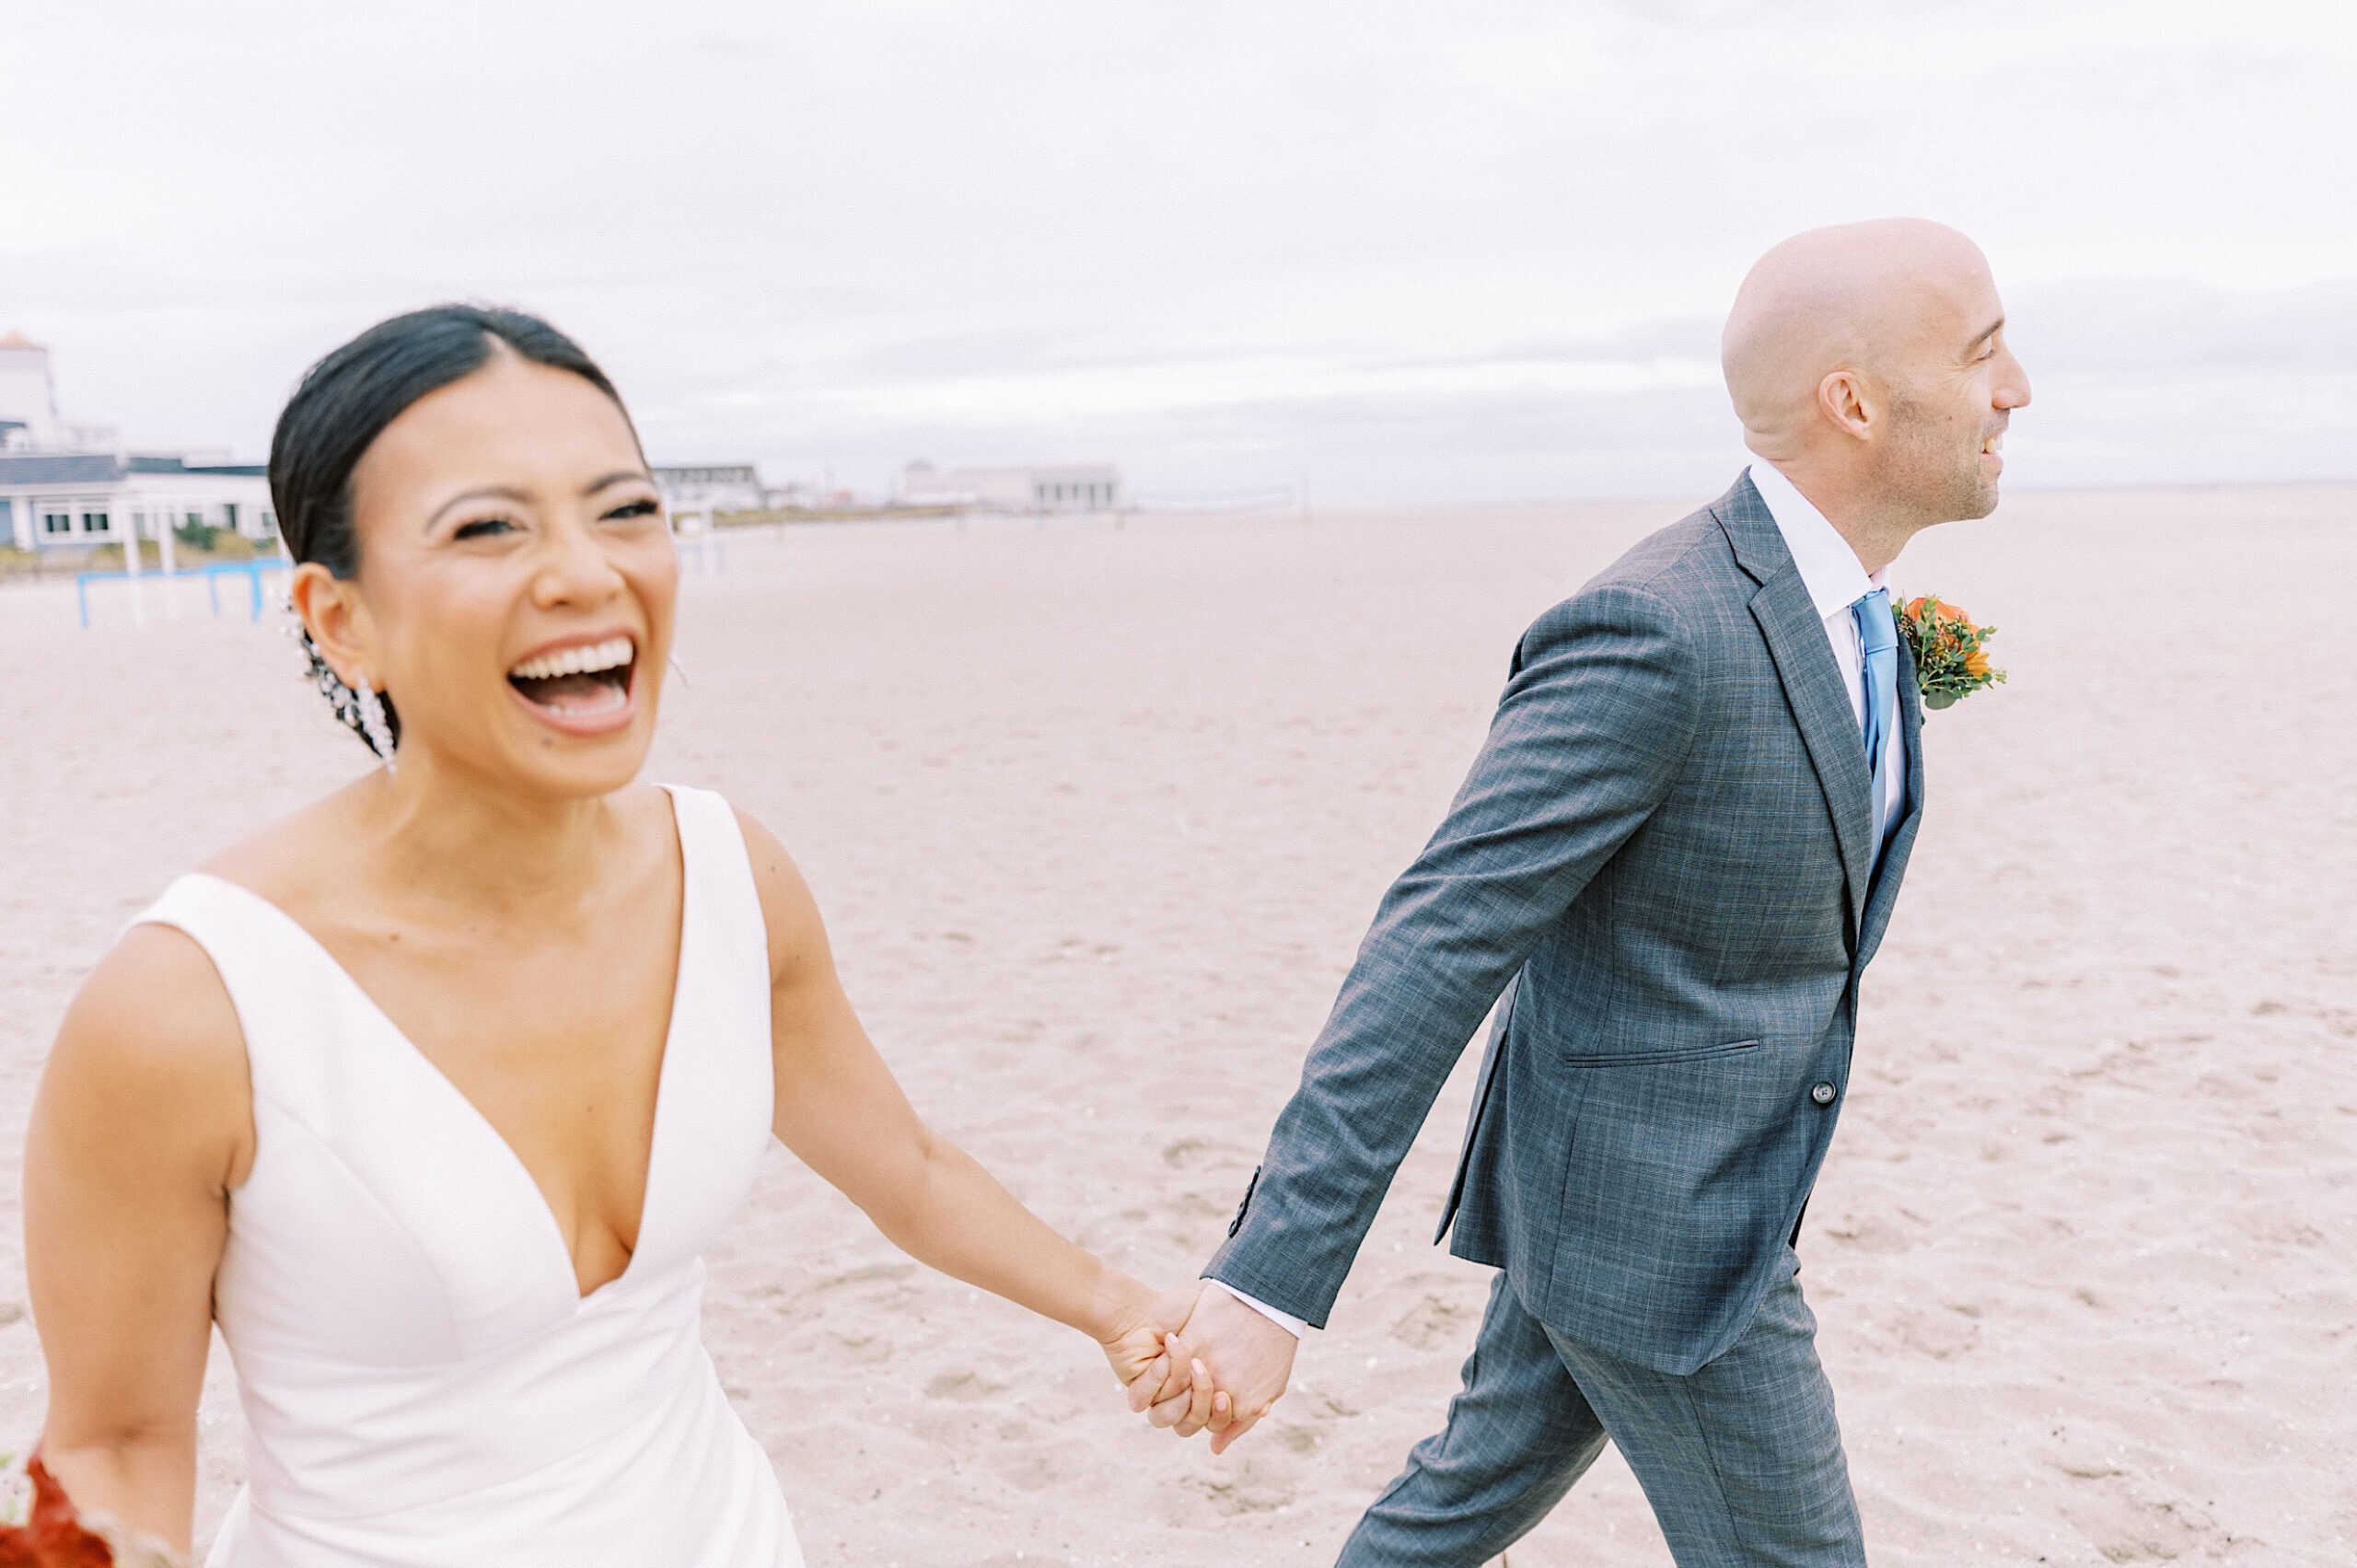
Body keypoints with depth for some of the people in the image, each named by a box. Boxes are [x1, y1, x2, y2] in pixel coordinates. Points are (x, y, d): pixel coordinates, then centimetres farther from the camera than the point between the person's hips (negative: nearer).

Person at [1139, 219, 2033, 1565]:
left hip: (1712, 1186, 9)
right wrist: (1270, 1280, -32)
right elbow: (1436, 945, -31)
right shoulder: (1653, 632, -28)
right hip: (1643, 1230, -9)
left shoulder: (1841, 599, 3)